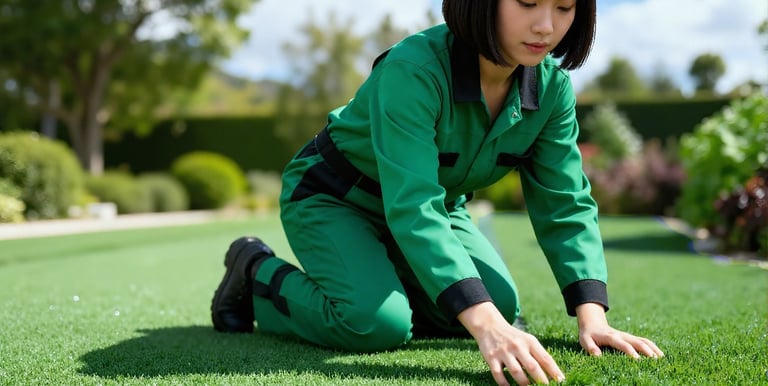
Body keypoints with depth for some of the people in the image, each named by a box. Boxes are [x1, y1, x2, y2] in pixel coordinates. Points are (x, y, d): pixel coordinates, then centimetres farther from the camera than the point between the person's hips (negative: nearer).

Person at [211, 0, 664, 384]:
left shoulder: (553, 87, -16)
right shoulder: (414, 70, -36)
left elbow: (566, 206, -14)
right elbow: (412, 207, -44)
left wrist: (592, 316, -28)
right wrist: (485, 324, -53)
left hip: (441, 204, 6)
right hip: (333, 199, -6)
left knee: (502, 307, -10)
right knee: (380, 324, -26)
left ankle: (377, 272, 16)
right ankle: (258, 271, 2)